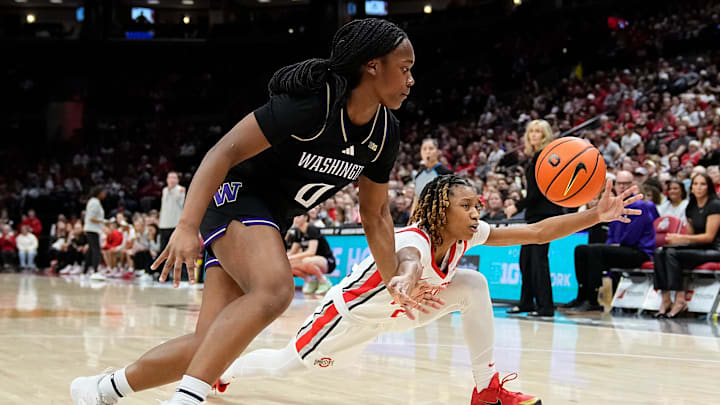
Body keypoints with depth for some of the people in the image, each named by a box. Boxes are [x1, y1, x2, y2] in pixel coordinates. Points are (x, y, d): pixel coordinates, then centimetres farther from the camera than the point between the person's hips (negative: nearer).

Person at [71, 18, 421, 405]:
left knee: (212, 344, 2)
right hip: (235, 198, -8)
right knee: (275, 289, -37)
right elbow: (226, 151, -25)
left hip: (270, 220, 8)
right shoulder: (313, 101, -23)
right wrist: (188, 226, -33)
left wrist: (393, 279, 7)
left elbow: (375, 213, 13)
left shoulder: (386, 132, 0)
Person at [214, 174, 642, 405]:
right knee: (288, 364, 1)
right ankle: (224, 368, 33)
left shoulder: (468, 235, -17)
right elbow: (407, 263, -63)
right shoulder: (414, 240, -37)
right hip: (354, 309, -6)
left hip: (394, 309, 6)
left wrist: (595, 216, -32)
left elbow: (535, 232, -22)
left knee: (474, 285, -13)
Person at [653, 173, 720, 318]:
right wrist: (675, 238, -3)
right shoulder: (691, 208, 15)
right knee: (660, 253, -17)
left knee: (672, 254, -29)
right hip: (697, 248, 7)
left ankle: (680, 300, -27)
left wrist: (682, 238, -21)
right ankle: (665, 299, -24)